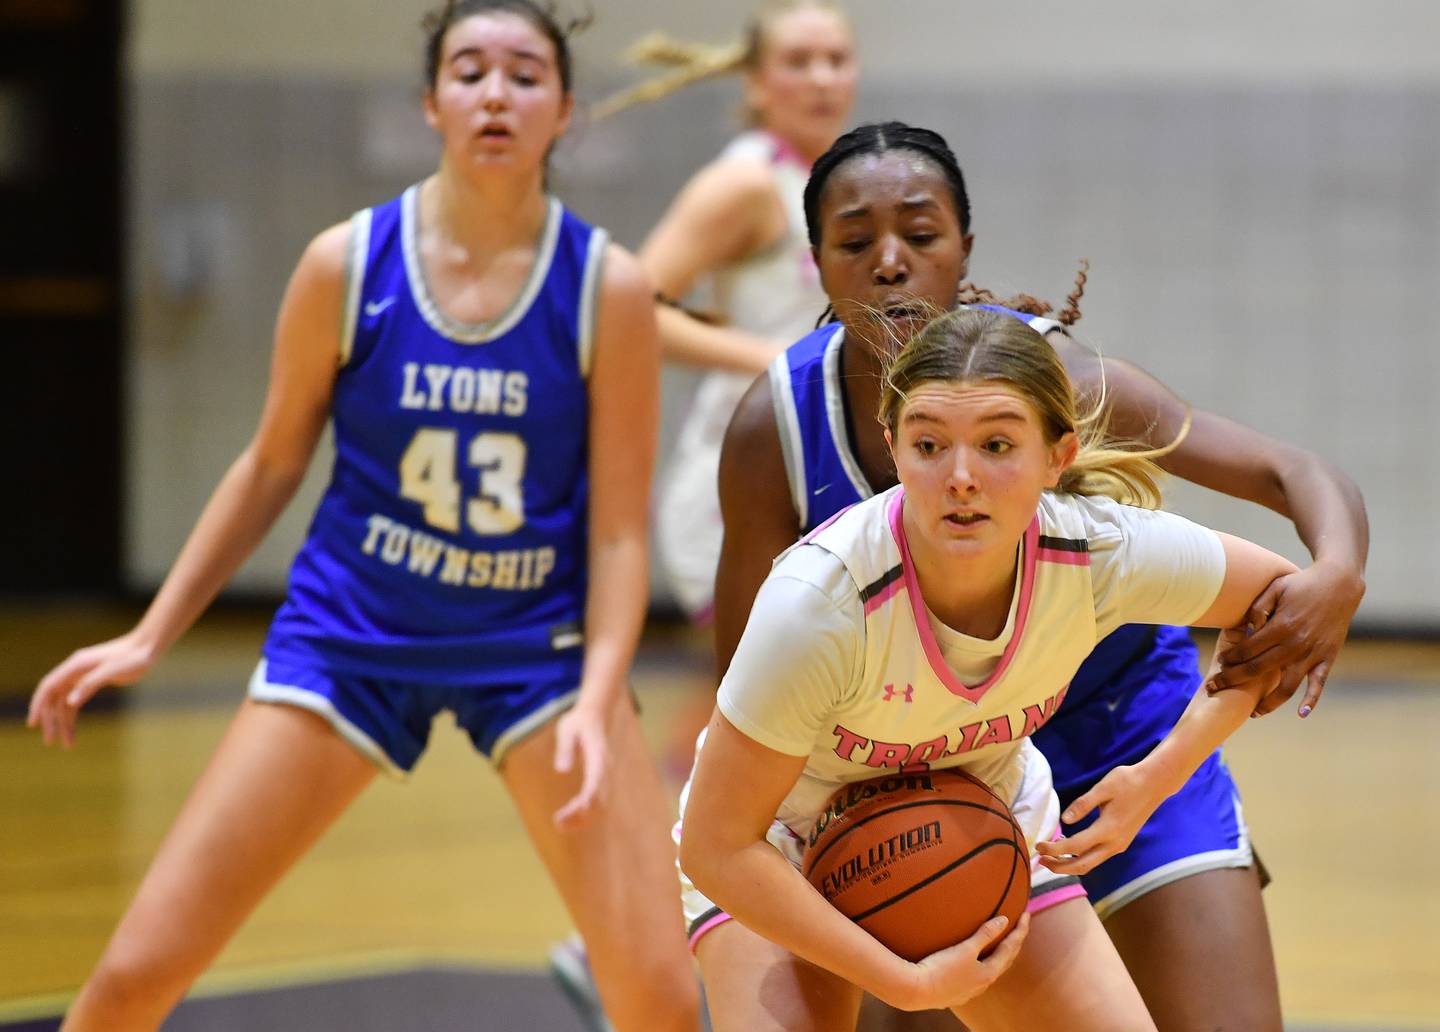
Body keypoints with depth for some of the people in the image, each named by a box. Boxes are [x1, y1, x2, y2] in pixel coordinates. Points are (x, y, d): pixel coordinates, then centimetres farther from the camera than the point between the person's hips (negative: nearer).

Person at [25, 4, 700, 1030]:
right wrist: (149, 637, 5)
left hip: (539, 647, -1)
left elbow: (619, 529, -9)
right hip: (349, 638, 1)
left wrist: (596, 700, -23)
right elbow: (272, 465, 5)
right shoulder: (347, 264, -9)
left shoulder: (608, 287, -12)